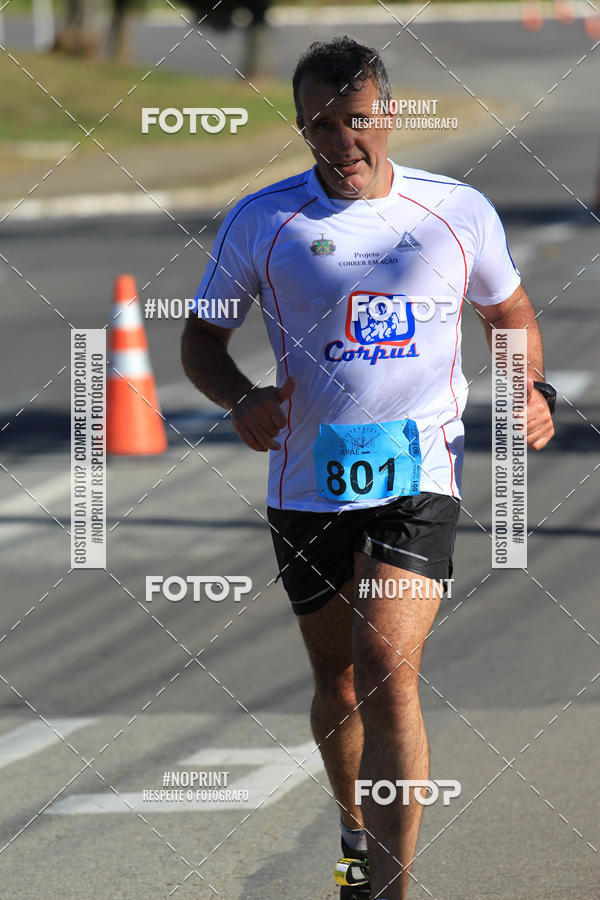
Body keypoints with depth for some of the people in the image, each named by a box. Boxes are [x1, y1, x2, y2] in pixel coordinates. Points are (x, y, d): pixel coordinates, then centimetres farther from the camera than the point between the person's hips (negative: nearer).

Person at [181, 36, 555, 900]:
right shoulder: (261, 221, 0)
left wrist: (530, 388, 0)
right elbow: (202, 338, 9)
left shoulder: (460, 212, 2)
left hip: (418, 479, -2)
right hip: (307, 485, 2)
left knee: (388, 671, -17)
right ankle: (358, 830, 41)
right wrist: (240, 398, -12)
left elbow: (510, 312, 19)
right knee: (338, 679, 13)